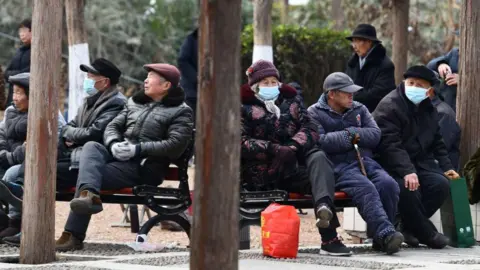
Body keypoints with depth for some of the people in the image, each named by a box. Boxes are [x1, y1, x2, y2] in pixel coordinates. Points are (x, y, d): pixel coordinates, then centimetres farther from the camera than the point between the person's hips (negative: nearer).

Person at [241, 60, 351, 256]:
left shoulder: (291, 100, 24)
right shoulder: (244, 107, 13)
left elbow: (311, 129, 11)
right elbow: (241, 143, -2)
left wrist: (293, 145, -12)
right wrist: (274, 149, -17)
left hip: (293, 168, 4)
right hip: (262, 175, -3)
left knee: (318, 157, -30)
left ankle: (324, 206, -59)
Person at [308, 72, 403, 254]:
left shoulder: (359, 109, 24)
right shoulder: (314, 113, 8)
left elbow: (375, 135, 11)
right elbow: (320, 142, -9)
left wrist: (352, 133, -2)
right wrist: (349, 137, -1)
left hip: (365, 162, 5)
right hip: (338, 166, -5)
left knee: (388, 184, -26)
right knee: (366, 188, -34)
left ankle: (381, 238, -22)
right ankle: (385, 233, -47)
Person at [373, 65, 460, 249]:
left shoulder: (428, 110, 15)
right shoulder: (389, 106, -12)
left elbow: (437, 143, 24)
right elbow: (389, 145, -23)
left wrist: (446, 167, 8)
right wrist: (407, 172, -34)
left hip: (419, 163, 7)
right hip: (392, 166, -7)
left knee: (441, 184, -19)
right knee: (408, 187, -36)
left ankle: (411, 226, -1)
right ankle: (426, 233, -15)